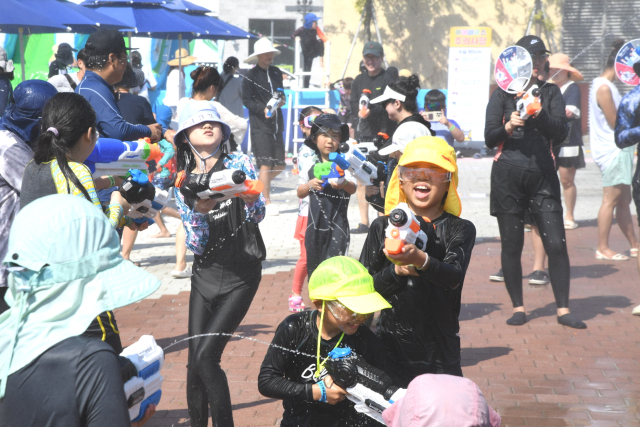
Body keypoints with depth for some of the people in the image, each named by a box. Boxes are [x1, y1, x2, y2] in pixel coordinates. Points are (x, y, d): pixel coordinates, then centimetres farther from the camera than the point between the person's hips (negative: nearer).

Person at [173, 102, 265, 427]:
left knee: (206, 356, -15)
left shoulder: (239, 163, -2)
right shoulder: (183, 180, 4)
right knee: (195, 361, 2)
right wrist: (200, 212, -22)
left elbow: (257, 216, -9)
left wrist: (251, 200, -31)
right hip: (205, 274, 3)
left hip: (241, 274, -3)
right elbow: (195, 244, -2)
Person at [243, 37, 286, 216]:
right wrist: (263, 109, -20)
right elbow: (246, 100, -6)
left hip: (276, 123, 6)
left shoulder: (276, 72, 13)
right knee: (266, 164, -7)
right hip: (259, 124, -6)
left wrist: (281, 101, 0)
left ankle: (261, 185, 31)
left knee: (280, 165, 5)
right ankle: (267, 203, 0)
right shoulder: (251, 76, -6)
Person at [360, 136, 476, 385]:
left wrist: (421, 260, -38)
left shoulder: (461, 230, 0)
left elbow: (454, 276, -18)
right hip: (390, 344, 1)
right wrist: (395, 272, -17)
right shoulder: (382, 227, 4)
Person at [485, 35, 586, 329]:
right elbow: (489, 138, -1)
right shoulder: (502, 94, 7)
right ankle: (518, 307, 15)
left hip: (543, 175, 1)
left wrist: (539, 114, -19)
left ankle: (563, 310, 1)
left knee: (556, 244, -5)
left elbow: (560, 132, -3)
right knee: (511, 245, 4)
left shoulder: (550, 93, 11)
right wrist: (508, 127, -20)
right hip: (508, 176, -1)